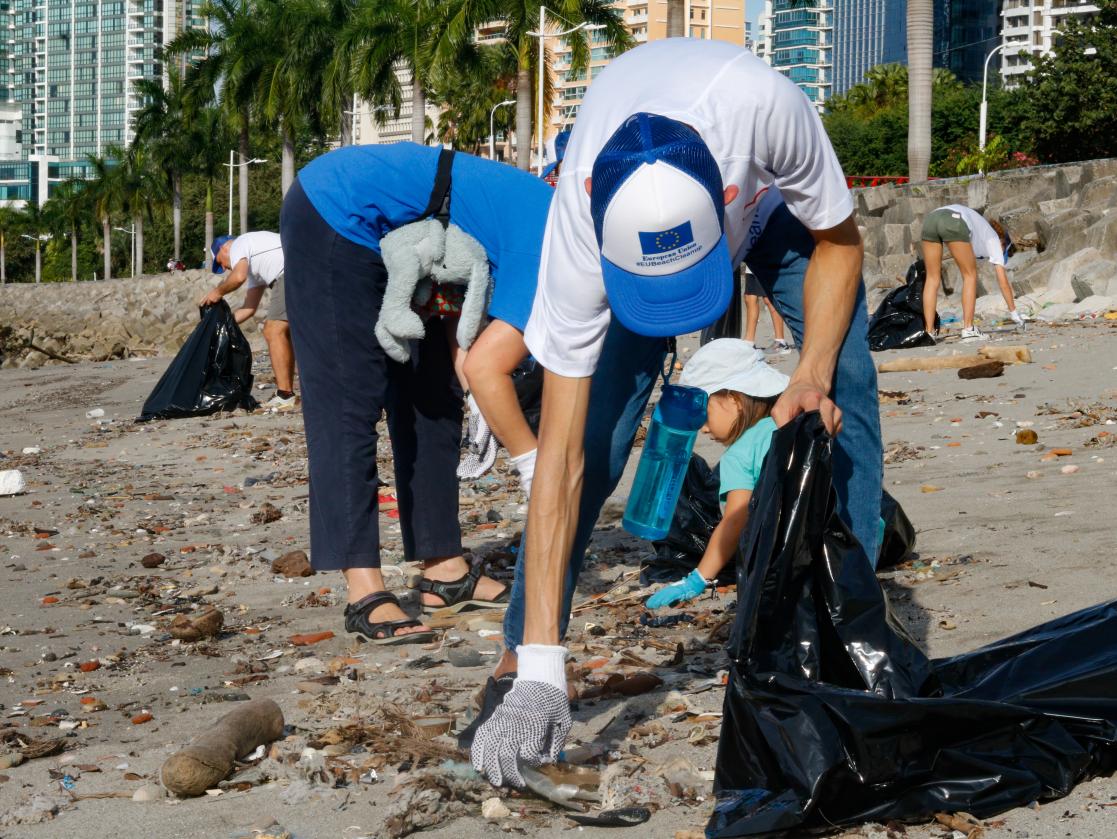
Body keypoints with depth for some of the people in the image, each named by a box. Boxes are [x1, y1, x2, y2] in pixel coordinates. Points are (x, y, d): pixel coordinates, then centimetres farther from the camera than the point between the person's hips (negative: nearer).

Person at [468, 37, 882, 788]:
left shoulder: (764, 106, -46)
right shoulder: (579, 225, -42)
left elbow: (838, 241, -20)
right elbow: (559, 456, -40)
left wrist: (812, 375, -36)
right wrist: (541, 673, -44)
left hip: (771, 198, 1)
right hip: (631, 218, -1)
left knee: (846, 388, -18)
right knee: (589, 430, -18)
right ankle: (520, 660, -7)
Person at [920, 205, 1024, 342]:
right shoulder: (994, 240, 26)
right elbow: (1003, 281, 22)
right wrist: (1013, 312, 27)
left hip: (930, 218, 6)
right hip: (953, 223, -6)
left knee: (933, 278, 14)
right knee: (970, 275, 13)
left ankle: (929, 332, 9)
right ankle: (968, 329, 9)